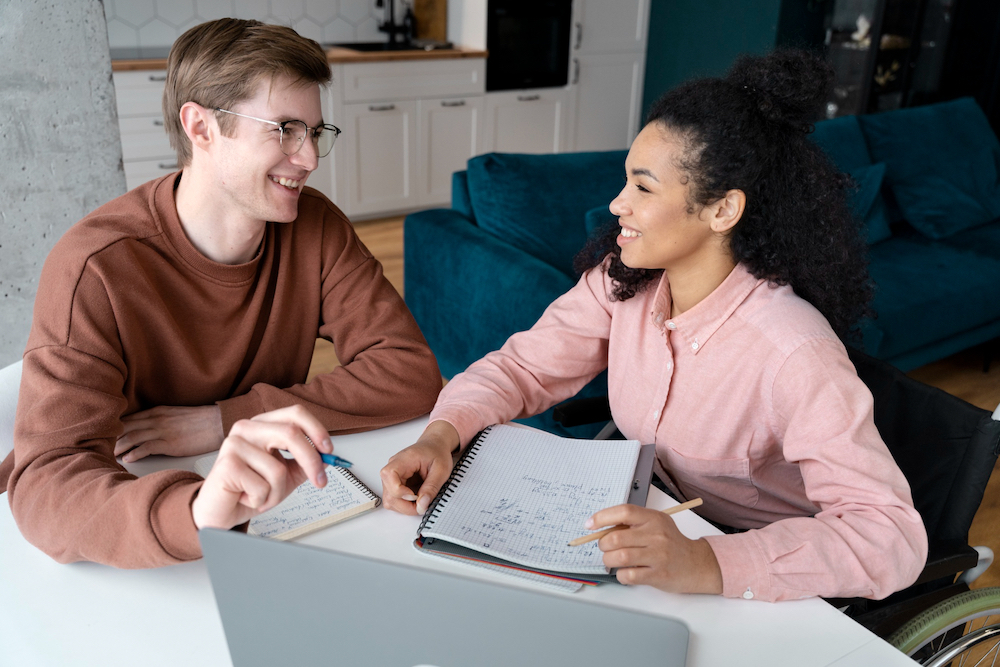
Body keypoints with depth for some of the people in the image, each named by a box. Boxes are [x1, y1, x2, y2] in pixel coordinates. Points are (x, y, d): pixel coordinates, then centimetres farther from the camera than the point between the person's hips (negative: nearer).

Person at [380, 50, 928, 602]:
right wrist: (440, 435, -26)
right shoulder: (622, 281, -11)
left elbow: (893, 535, -32)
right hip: (655, 526, 6)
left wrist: (706, 564, -46)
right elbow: (522, 366, -5)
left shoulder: (792, 352, -29)